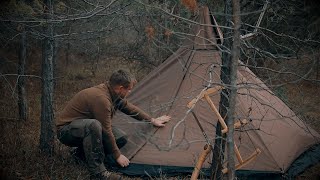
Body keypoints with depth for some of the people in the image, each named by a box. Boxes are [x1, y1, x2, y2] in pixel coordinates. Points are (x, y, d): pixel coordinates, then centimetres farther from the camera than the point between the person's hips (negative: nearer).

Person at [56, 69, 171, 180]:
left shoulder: (114, 94, -3)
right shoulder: (101, 98, -31)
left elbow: (129, 108, 17)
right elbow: (106, 131, -25)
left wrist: (152, 120, 23)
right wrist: (117, 156, -15)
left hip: (86, 127, 9)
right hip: (66, 131, -9)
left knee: (120, 139, -6)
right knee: (93, 125, -40)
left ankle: (85, 150, 8)